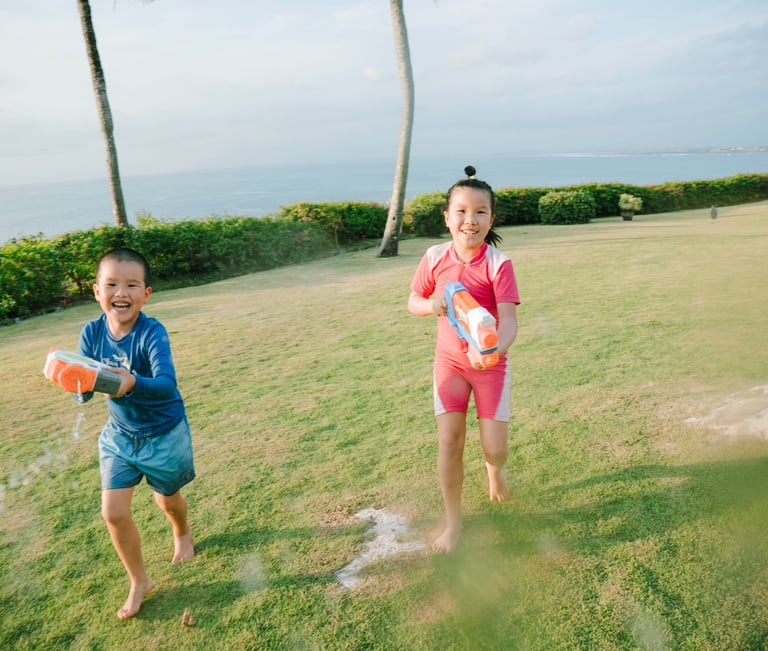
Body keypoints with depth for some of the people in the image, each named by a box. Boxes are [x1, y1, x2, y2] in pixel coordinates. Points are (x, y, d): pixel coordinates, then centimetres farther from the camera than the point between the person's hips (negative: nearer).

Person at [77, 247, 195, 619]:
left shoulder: (152, 333, -27)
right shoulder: (91, 332, -13)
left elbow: (166, 384, -40)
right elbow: (82, 390, -13)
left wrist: (133, 384, -59)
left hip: (163, 434, -3)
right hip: (119, 435, 4)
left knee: (167, 500, 19)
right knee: (113, 512, 0)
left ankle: (183, 533, 55)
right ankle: (139, 581, 25)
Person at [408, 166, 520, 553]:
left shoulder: (498, 264, -18)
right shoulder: (435, 257, -8)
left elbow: (508, 320, -25)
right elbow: (413, 302, 4)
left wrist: (495, 347, -47)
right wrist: (433, 305, -19)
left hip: (490, 363, -2)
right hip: (449, 360, 2)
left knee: (494, 447, 1)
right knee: (449, 441, -3)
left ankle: (494, 469, 42)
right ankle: (452, 521, 17)